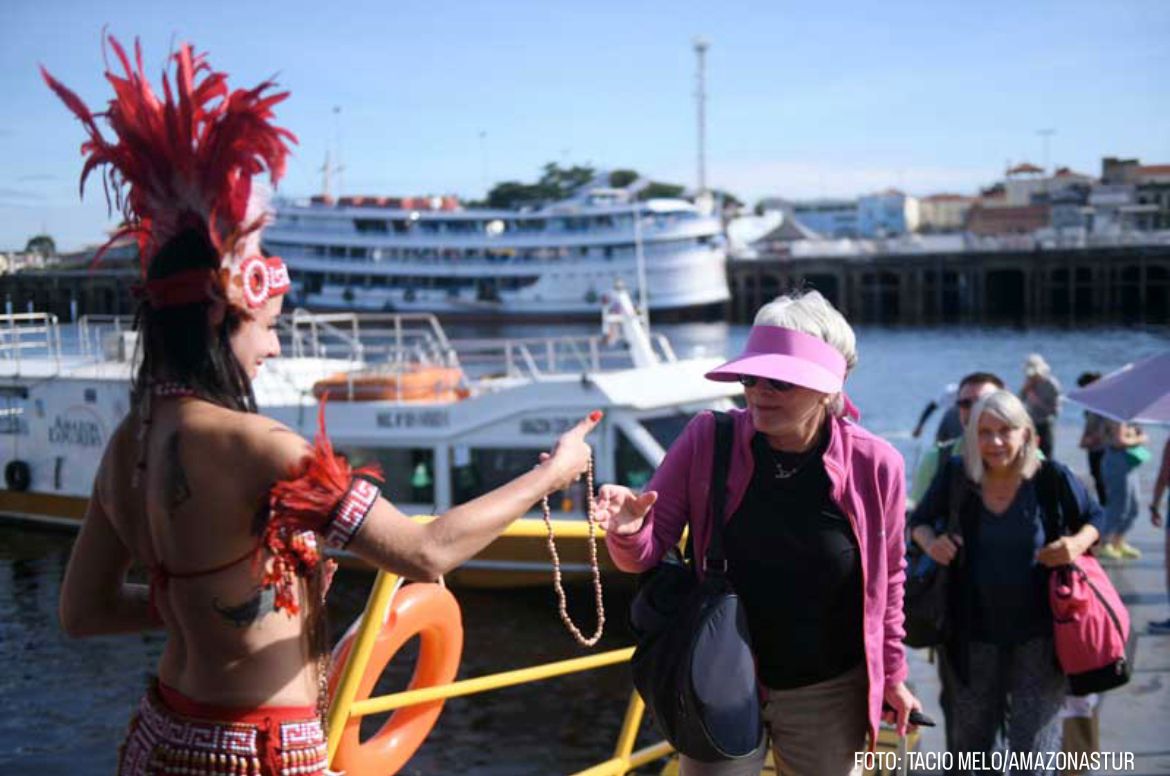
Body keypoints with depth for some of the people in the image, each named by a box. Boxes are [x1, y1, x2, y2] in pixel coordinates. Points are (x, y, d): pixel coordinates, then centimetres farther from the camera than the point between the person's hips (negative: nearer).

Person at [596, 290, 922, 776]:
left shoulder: (874, 465, -13)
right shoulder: (706, 441, -14)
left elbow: (887, 576, 3)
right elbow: (648, 553, -7)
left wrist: (890, 672, 11)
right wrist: (629, 531, -29)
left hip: (829, 693, 1)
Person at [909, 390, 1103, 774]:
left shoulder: (1053, 478, -11)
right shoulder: (955, 476, -9)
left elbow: (1096, 518, 6)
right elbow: (920, 520, 8)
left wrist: (1079, 542, -14)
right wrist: (930, 542, -13)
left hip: (1038, 636, -1)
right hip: (971, 634, 1)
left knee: (1034, 744, 8)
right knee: (967, 741, 18)